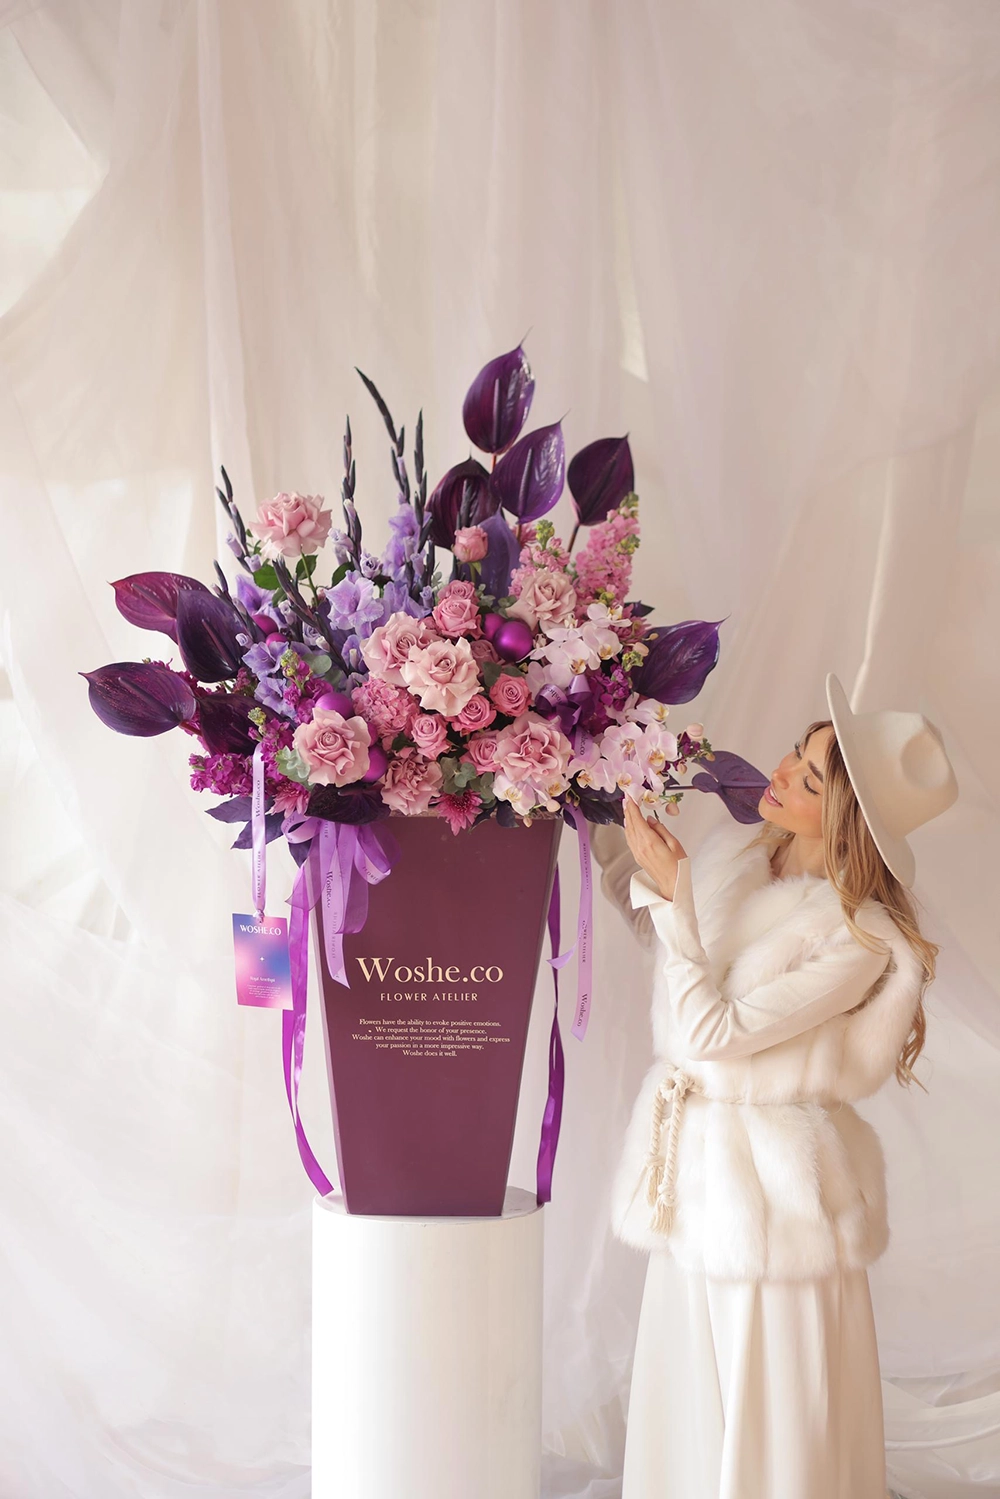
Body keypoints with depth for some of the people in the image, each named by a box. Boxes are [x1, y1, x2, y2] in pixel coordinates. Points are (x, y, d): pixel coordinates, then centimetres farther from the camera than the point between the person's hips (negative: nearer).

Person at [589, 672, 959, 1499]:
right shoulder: (733, 851, -1)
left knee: (768, 1427, 7)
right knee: (688, 1412, 18)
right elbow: (646, 918, 18)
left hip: (770, 1184, -7)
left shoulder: (862, 939, -21)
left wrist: (674, 896, -23)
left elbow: (713, 1031, -20)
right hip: (694, 1167, 7)